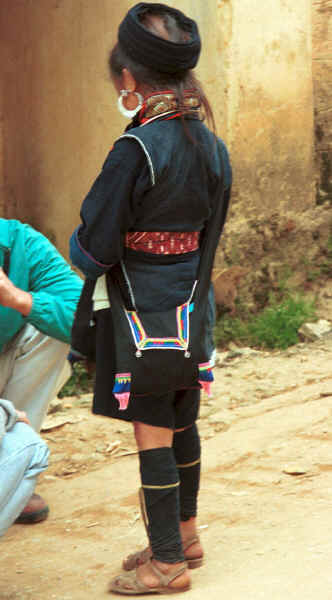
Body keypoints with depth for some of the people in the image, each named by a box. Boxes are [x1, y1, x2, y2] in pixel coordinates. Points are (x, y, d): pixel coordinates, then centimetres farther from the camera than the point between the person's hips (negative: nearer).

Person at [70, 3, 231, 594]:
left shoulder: (135, 150, -20)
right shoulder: (211, 145, 3)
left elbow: (94, 249, -17)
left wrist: (77, 248, 4)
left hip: (142, 307, -8)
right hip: (192, 301, 8)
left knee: (151, 432, 1)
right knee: (181, 424, 19)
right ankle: (184, 536, 34)